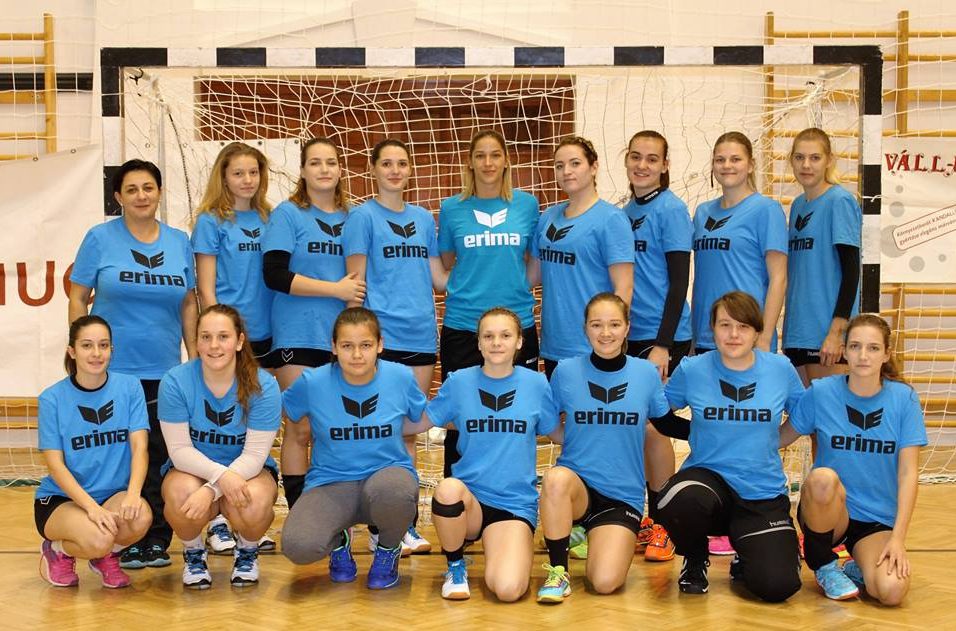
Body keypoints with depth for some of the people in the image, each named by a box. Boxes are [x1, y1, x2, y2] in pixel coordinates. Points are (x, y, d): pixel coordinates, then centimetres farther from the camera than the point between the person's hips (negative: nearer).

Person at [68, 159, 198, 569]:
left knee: (160, 458, 1)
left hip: (163, 372, 2)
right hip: (111, 370, -2)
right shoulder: (100, 239, 1)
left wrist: (194, 358, 8)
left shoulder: (179, 242, 9)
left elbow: (188, 304, 13)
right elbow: (78, 298, 3)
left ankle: (157, 540, 12)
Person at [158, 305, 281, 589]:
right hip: (192, 470, 1)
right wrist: (220, 475, -35)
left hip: (248, 471, 0)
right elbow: (179, 449, -15)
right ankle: (193, 554, 1)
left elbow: (254, 455, -19)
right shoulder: (175, 382, -15)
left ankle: (247, 552, 4)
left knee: (254, 502, -35)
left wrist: (210, 491, -34)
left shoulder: (263, 386, -16)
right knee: (183, 493, -35)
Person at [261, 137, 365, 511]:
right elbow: (275, 275, -11)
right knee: (300, 430, -2)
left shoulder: (350, 218, 12)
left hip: (341, 337, 4)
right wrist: (336, 289, -13)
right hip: (299, 337, -4)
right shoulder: (288, 214, -1)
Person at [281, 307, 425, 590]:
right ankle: (339, 541, 12)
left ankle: (388, 550, -1)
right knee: (297, 545, -31)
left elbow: (423, 418, 14)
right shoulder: (313, 382, -6)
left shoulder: (401, 377, -4)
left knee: (393, 491, -40)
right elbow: (282, 411, 13)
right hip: (331, 483, 0)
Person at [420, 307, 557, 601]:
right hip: (466, 499, 1)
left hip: (516, 504, -1)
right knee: (449, 488, -37)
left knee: (508, 590, -26)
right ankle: (455, 566, -6)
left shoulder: (536, 384, 1)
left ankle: (496, 549, 12)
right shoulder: (459, 382, 1)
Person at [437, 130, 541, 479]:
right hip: (461, 327, 0)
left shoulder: (527, 204, 5)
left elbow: (534, 264, 14)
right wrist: (467, 291, 1)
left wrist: (515, 287, 3)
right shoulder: (452, 209, 4)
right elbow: (445, 268, 13)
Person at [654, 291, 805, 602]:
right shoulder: (692, 370, -3)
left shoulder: (781, 369, -1)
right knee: (683, 501, -40)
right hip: (707, 477, -1)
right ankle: (695, 560, -1)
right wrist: (698, 432, 5)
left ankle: (746, 557, 20)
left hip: (763, 496, 1)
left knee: (777, 585, -21)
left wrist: (764, 441, 7)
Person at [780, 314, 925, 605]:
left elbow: (908, 473, -8)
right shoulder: (821, 393, -6)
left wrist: (898, 537, -16)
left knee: (892, 590, -28)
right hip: (825, 512, 0)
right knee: (824, 477, -36)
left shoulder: (904, 399, -6)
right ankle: (823, 565, -7)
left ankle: (859, 567, 11)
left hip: (877, 520, 0)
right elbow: (779, 439, 2)